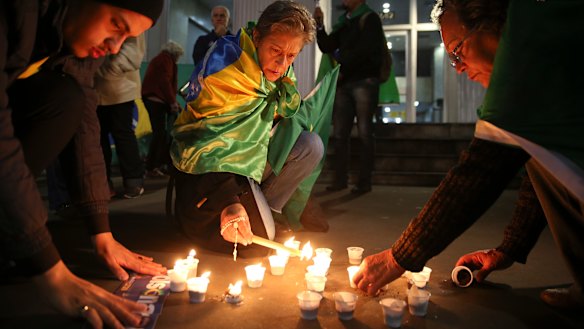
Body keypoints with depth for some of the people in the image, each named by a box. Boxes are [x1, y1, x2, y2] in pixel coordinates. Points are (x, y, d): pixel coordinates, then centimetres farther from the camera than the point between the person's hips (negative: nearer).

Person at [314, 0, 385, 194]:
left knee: (364, 132, -6)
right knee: (340, 133, 1)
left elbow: (363, 51, -11)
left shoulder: (369, 18, 2)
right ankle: (340, 179, 7)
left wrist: (341, 69, -7)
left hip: (364, 81, -6)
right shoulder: (343, 22, 20)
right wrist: (319, 25, 3)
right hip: (344, 84, 6)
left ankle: (364, 181, -2)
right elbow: (327, 47, 15)